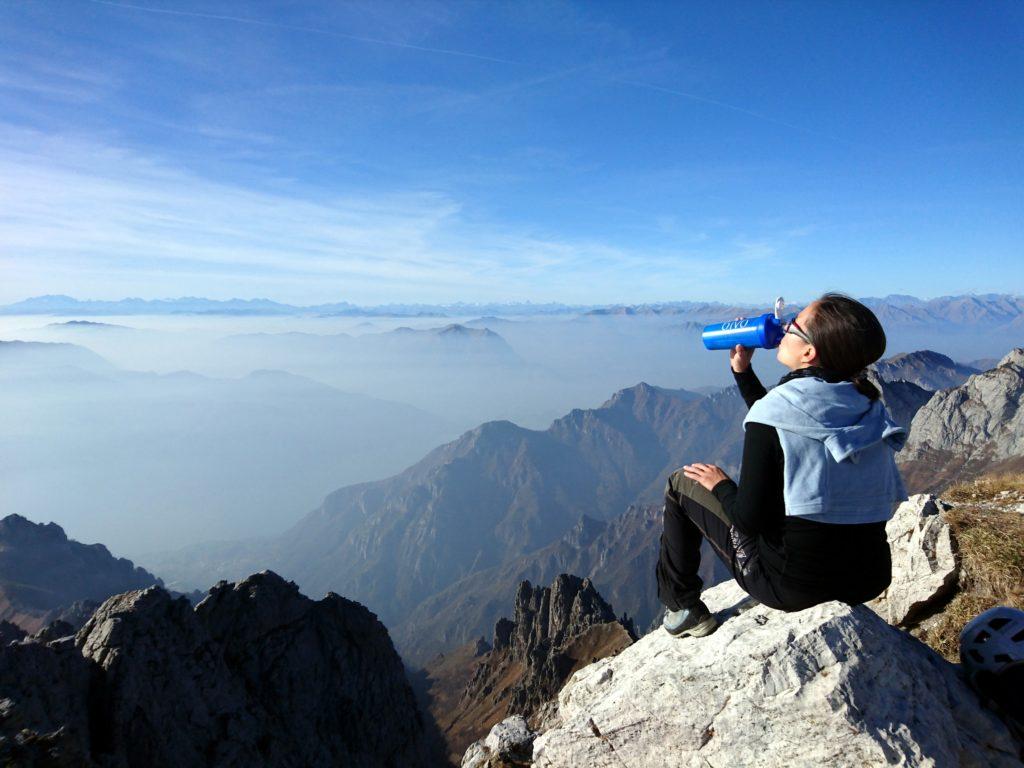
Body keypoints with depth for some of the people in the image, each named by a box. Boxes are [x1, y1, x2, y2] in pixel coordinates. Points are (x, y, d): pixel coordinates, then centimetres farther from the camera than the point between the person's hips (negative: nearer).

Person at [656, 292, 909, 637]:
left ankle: (683, 609, 19)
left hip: (794, 586, -7)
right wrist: (742, 372, 16)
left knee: (681, 483, 8)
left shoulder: (775, 410, -21)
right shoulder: (865, 407, 0)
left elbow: (749, 518, -20)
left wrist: (719, 484, -1)